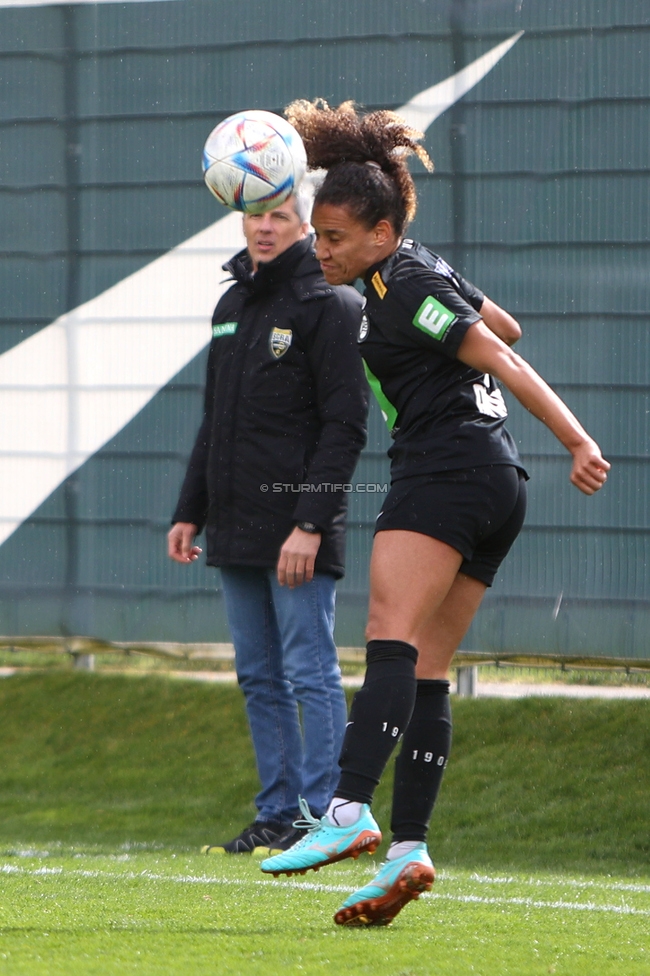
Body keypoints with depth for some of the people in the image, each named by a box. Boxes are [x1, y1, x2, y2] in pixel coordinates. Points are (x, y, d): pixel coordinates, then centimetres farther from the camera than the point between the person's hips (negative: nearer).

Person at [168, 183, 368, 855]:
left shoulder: (329, 305, -6)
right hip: (236, 528, 8)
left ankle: (321, 818, -5)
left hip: (298, 528, -8)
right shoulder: (231, 306, 17)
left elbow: (345, 425, -12)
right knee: (259, 678, 9)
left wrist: (310, 524, -19)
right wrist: (190, 512, 18)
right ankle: (277, 815, 14)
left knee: (310, 673, -6)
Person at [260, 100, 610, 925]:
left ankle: (349, 812, -37)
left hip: (445, 469, -10)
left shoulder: (404, 289, -9)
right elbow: (502, 327, 33)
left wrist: (576, 442, -19)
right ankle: (408, 849, -1)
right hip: (497, 484, 10)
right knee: (426, 670, 5)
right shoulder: (422, 271, 19)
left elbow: (504, 361, -15)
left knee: (393, 637, -22)